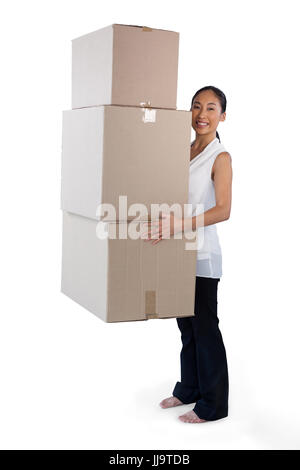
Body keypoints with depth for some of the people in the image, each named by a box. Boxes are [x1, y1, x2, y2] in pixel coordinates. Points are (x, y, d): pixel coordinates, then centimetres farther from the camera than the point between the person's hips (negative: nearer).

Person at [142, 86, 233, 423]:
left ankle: (213, 404, 16)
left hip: (202, 254, -6)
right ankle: (188, 389, 33)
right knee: (186, 325, 16)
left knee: (204, 327, 2)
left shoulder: (220, 158, -10)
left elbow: (223, 210, -21)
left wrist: (180, 224, -33)